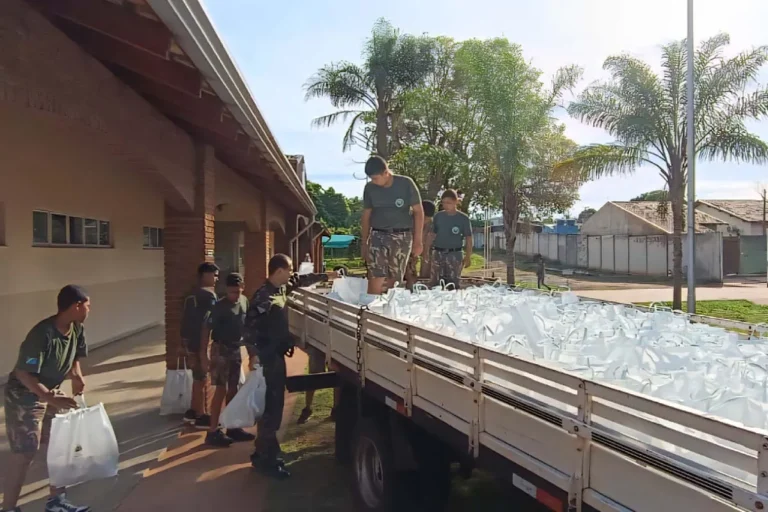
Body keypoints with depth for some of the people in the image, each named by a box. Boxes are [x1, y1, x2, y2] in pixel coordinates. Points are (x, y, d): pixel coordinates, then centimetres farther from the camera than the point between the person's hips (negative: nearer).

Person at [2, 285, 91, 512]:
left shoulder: (77, 329, -7)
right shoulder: (42, 334, -31)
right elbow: (23, 373, -30)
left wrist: (76, 376, -11)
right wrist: (52, 399, -36)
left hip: (51, 392, 8)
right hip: (24, 396, -8)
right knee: (24, 454, -5)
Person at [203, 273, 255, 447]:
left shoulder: (244, 301, 3)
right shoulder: (220, 306, -15)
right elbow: (207, 329, -15)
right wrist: (204, 354, -19)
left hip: (236, 350, 6)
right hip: (221, 350, -6)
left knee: (232, 389, 12)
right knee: (221, 390, -7)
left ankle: (232, 427, 21)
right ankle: (213, 431, -1)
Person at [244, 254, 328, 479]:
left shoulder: (282, 288, 8)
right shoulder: (263, 296, -19)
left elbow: (302, 280, 25)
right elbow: (250, 326, -23)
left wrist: (326, 276, 25)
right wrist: (254, 354, -29)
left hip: (277, 355, 10)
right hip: (267, 357, -10)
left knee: (274, 404, 15)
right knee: (271, 406, -6)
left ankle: (265, 452, 27)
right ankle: (266, 458, 3)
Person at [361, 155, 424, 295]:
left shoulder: (406, 183, -5)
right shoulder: (369, 188, 3)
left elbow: (418, 211, -1)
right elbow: (366, 216, 12)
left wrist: (418, 240, -5)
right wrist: (364, 243, 13)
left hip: (402, 236, -1)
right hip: (378, 236, 1)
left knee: (395, 279, 3)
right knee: (376, 278, -10)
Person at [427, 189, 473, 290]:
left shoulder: (463, 218, -3)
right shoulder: (438, 216, 5)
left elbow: (468, 238, 0)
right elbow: (433, 234, 13)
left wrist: (468, 256, -4)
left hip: (455, 254, -3)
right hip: (438, 253, 3)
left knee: (452, 285, 0)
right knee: (433, 283, 2)